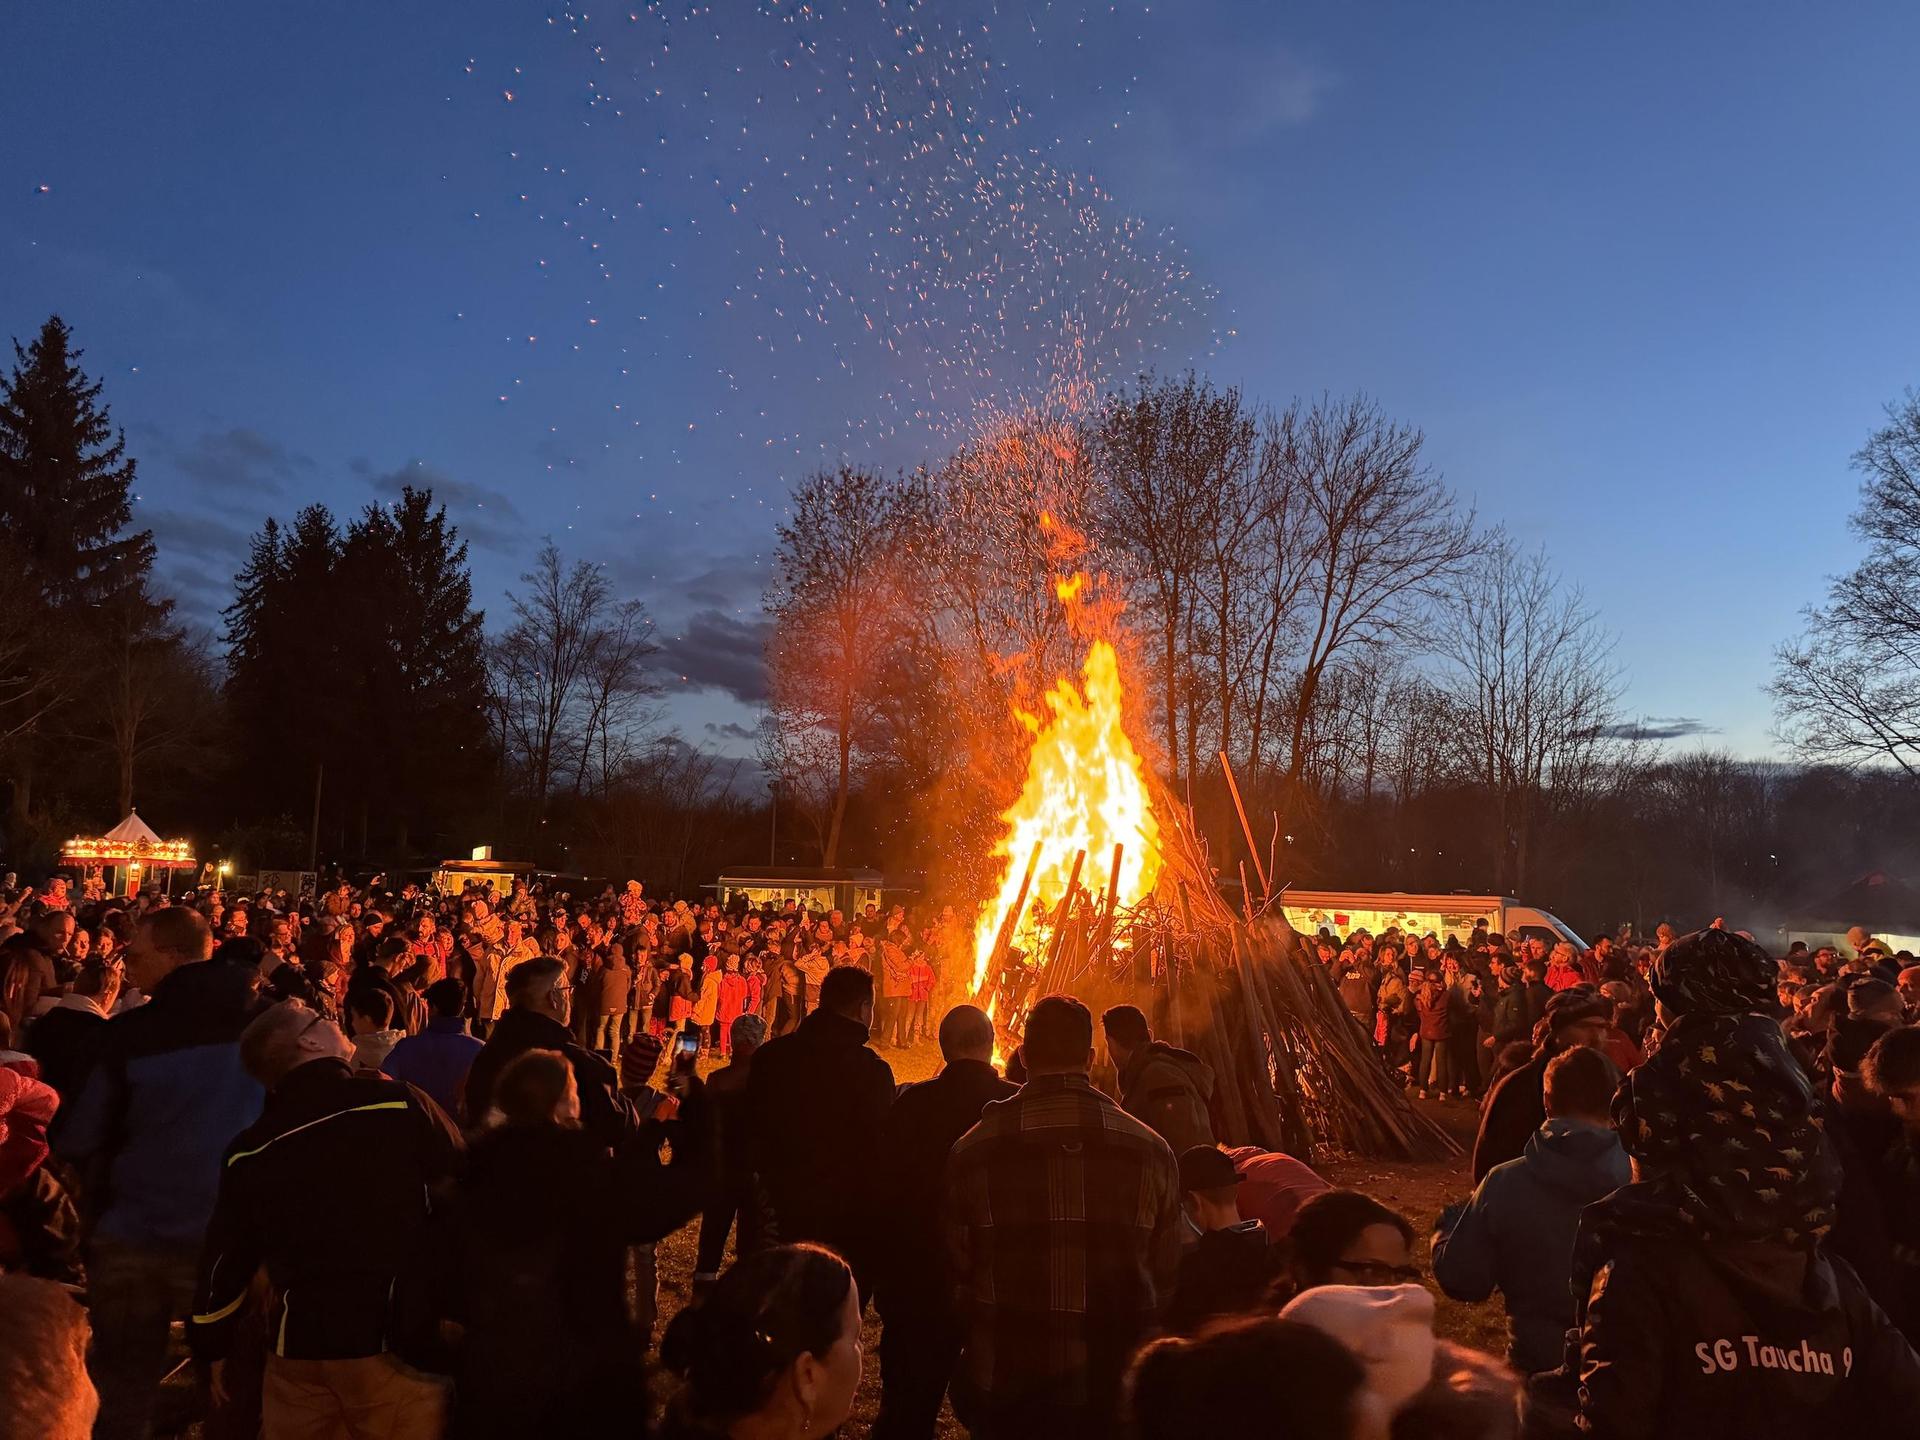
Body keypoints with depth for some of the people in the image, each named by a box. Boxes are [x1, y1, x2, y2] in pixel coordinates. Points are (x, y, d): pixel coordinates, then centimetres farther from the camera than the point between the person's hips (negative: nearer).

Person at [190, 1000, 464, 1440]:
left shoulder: (249, 1149, 2)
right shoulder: (401, 1105, -12)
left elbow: (224, 1261, 10)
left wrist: (213, 1347, 24)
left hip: (299, 1345, 4)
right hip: (396, 1341, -4)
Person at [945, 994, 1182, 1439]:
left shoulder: (972, 1151, -11)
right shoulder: (1151, 1150, -9)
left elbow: (956, 1273, -2)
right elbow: (1166, 1275, 0)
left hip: (1004, 1390, 0)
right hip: (1118, 1391, 1)